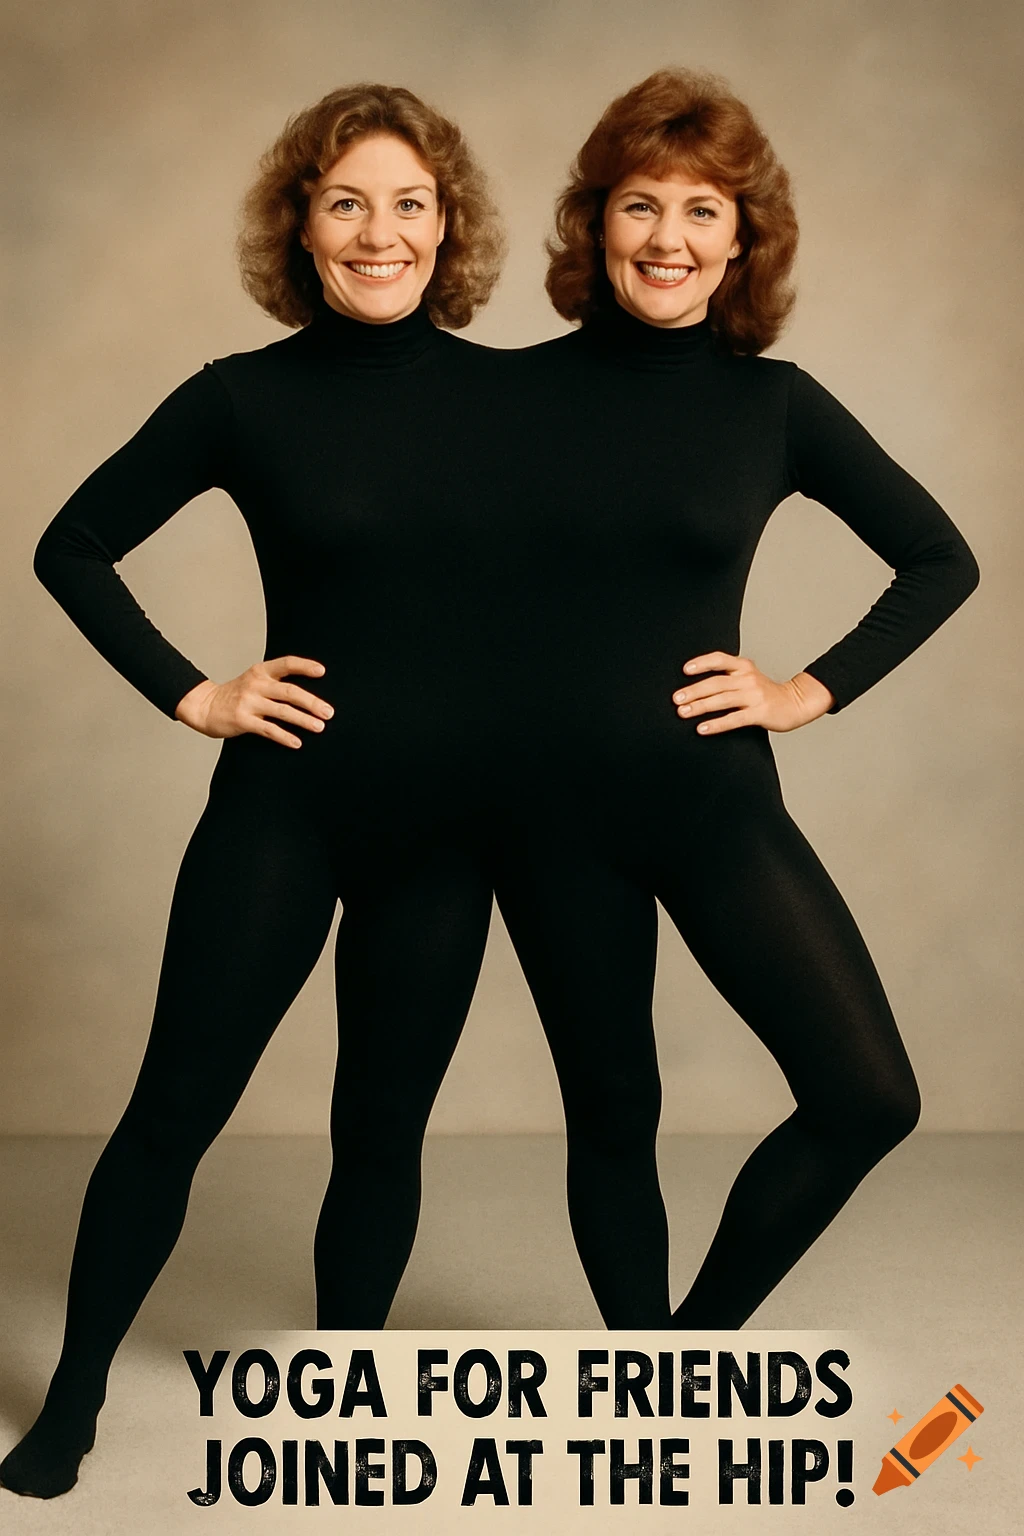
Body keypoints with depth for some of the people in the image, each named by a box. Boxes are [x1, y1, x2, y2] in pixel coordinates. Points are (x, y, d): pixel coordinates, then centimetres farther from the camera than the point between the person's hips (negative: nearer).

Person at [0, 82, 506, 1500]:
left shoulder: (505, 397, 1)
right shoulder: (246, 398, -5)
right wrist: (189, 694, -4)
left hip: (447, 823, 2)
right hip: (284, 807, -2)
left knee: (383, 1130, 12)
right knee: (175, 1106, 4)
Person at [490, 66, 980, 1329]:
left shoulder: (774, 404, -2)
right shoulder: (522, 391, -1)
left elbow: (941, 560, 7)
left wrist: (815, 689, -2)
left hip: (715, 800, 1)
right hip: (551, 810, 0)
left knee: (869, 1096, -6)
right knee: (611, 1117, 10)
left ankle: (701, 1335, 17)